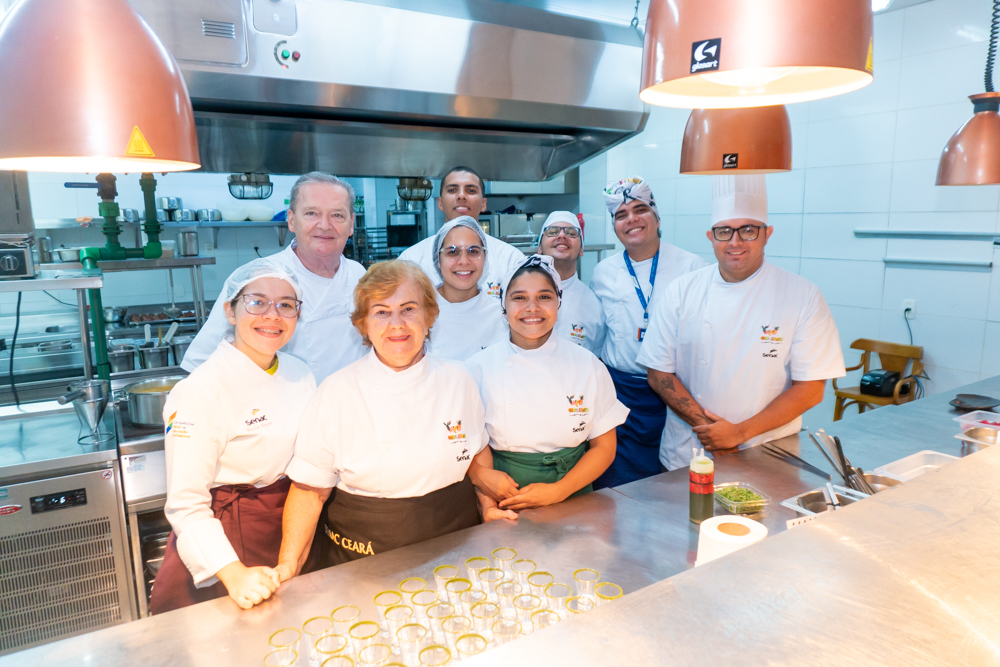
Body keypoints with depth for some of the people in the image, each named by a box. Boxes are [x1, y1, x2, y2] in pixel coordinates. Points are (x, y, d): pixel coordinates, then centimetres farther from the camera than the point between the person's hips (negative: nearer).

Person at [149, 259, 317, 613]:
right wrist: (234, 574, -29)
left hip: (293, 530, 6)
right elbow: (187, 505, -19)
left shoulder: (299, 374, -1)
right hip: (230, 536, -6)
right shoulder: (199, 392, -20)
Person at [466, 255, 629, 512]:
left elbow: (604, 446, 4)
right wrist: (482, 475, -16)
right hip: (503, 505, 0)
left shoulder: (588, 365, 2)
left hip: (572, 498, 1)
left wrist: (557, 491, -8)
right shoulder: (479, 367, -1)